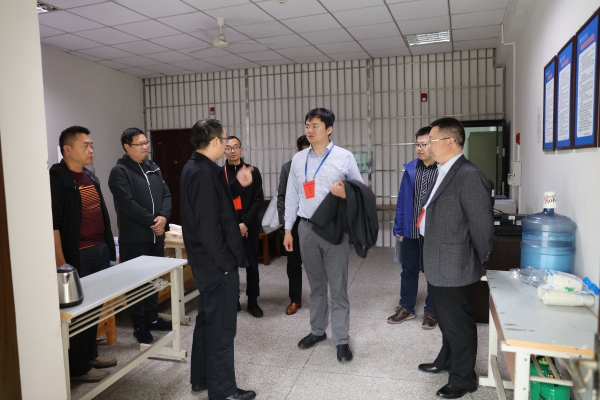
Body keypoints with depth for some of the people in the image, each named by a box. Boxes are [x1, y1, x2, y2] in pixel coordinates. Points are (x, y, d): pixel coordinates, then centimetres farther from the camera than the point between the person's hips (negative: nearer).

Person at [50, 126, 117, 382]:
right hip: (78, 255, -7)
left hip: (101, 250, 8)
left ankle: (91, 354, 32)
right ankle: (78, 367, 19)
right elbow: (53, 224, -17)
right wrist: (61, 263, -20)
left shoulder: (90, 176, 13)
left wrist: (110, 247, 18)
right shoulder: (56, 178, -13)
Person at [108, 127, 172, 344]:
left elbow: (166, 194, 7)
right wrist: (152, 221, -16)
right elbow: (128, 204, -20)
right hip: (134, 237, -7)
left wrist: (163, 217, -11)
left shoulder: (153, 168, 12)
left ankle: (152, 318, 30)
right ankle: (139, 325, 16)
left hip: (156, 235, 7)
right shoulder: (120, 172, -10)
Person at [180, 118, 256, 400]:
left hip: (206, 261, 11)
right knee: (221, 327, 2)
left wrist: (238, 185, 9)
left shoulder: (194, 168, 10)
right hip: (215, 263, -11)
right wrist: (226, 262, -19)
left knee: (207, 320, 21)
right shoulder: (204, 173, -22)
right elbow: (209, 225, -26)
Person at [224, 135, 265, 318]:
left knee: (252, 265, 7)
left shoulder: (253, 172, 3)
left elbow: (258, 200, -2)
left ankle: (253, 301, 20)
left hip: (249, 227, 0)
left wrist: (246, 223, -12)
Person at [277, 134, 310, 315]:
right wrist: (283, 219, -3)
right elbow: (281, 196, 5)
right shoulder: (287, 168, 4)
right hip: (295, 222, 2)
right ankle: (295, 300, 24)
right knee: (293, 263, 9)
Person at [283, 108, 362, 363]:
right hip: (306, 228, 4)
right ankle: (318, 330, 33)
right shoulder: (298, 159, 6)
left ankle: (341, 340, 17)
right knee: (316, 284, 17)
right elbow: (291, 195, 8)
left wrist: (345, 193, -21)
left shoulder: (344, 157, -4)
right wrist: (288, 229, 7)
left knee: (338, 286, 4)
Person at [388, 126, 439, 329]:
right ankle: (406, 308, 32)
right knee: (408, 270, 15)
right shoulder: (410, 169, 0)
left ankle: (431, 311, 31)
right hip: (411, 231, 4)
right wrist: (399, 229, 2)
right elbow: (402, 200, 3)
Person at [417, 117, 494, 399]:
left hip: (453, 267, -9)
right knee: (446, 320, 25)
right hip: (437, 266, 9)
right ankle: (447, 361, 45)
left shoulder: (469, 176, -22)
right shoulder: (445, 173, 9)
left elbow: (482, 226, -18)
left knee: (458, 323, 9)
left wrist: (479, 264, -5)